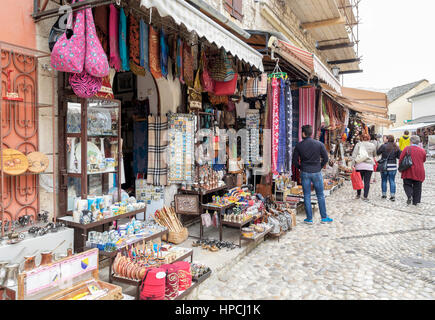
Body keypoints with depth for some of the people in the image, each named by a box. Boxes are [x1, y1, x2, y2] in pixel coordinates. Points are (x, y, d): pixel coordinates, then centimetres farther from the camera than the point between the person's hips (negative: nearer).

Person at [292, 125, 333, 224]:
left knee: (307, 196, 7)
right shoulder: (319, 144, -2)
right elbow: (325, 158, -1)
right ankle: (324, 217, 17)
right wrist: (319, 167, 11)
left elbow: (294, 161, 0)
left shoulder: (299, 145, -3)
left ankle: (309, 218, 11)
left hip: (304, 173, 0)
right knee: (320, 196, 10)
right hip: (316, 172, 0)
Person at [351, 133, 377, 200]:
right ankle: (365, 197, 3)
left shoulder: (358, 144, 2)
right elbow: (374, 155, 21)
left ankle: (358, 194, 21)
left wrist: (353, 165, -6)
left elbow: (354, 155, -6)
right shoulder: (372, 146, 6)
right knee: (367, 182, 2)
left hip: (359, 165, 0)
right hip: (369, 166, 0)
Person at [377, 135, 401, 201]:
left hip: (384, 166, -2)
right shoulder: (396, 147, 0)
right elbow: (399, 156, 4)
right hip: (393, 166, 2)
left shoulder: (384, 146, -9)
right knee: (392, 181, 6)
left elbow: (377, 153, -1)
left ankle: (384, 194, 13)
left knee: (384, 180, 10)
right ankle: (393, 195, 3)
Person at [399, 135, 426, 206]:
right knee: (417, 187, 12)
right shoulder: (422, 151, 3)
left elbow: (401, 159, -6)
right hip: (419, 172, 2)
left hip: (408, 171, -2)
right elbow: (424, 160, 15)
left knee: (407, 184, 10)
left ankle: (410, 196, -14)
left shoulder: (407, 149, -6)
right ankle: (416, 201, 15)